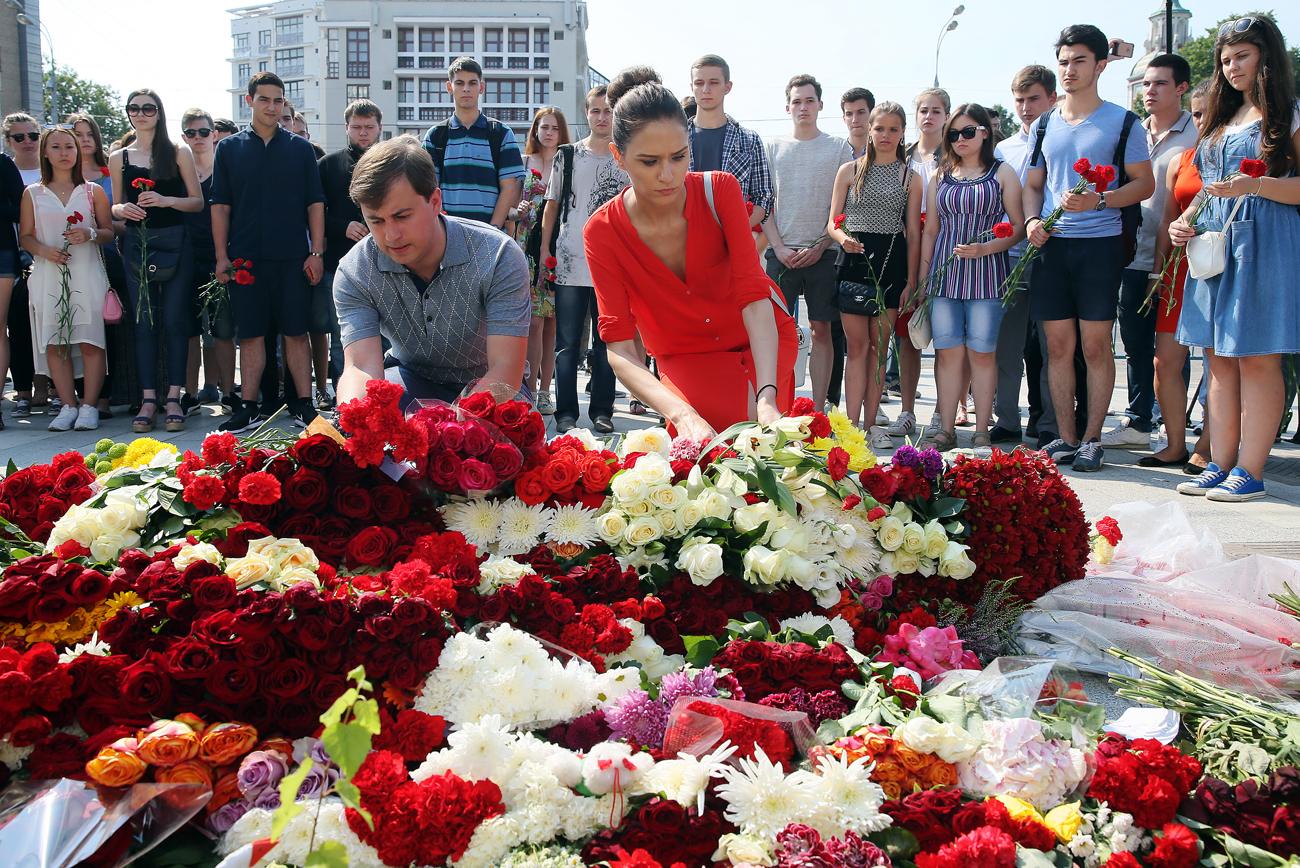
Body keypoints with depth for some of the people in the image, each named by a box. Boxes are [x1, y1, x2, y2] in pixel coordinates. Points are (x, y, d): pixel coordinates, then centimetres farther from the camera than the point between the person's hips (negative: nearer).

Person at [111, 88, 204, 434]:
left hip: (175, 243, -2)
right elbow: (116, 205, 16)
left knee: (175, 320, -4)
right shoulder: (119, 158, 12)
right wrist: (123, 210, -8)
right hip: (138, 243, 2)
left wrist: (165, 200, -15)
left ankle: (174, 398, -1)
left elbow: (197, 201, 2)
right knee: (144, 321, 0)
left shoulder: (178, 153, 4)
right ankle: (149, 398, 1)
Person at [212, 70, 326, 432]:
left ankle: (303, 403, 7)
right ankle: (249, 408, 9)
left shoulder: (300, 148, 8)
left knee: (296, 332, 1)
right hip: (245, 258, 1)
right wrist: (221, 257, 0)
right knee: (251, 334, 4)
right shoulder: (229, 148, 8)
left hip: (293, 258, 0)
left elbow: (315, 203, 6)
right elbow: (220, 206, 7)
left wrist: (316, 253, -2)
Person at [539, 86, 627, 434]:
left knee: (606, 341, 5)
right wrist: (545, 252, 6)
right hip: (570, 263, 0)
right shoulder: (567, 156, 9)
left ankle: (602, 410, 12)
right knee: (568, 342, 1)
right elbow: (552, 207, 12)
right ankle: (566, 413, 6)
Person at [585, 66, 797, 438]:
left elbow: (753, 297, -28)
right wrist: (681, 415, -46)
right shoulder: (603, 232, -22)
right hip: (683, 359, 0)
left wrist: (767, 399, -43)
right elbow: (619, 348, -27)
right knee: (697, 450, -26)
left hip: (761, 341, 0)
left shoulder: (720, 191, -20)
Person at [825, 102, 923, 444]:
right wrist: (843, 238, -16)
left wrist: (911, 280, 1)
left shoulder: (910, 177, 9)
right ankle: (852, 424, -3)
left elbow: (913, 233, 7)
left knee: (879, 346, 4)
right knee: (857, 345, -3)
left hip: (892, 264, 1)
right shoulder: (850, 170, 9)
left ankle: (870, 423, 10)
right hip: (855, 261, 0)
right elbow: (833, 223, 8)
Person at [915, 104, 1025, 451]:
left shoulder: (1002, 173, 5)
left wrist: (986, 248, -16)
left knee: (981, 352, -3)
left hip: (986, 272, -3)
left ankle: (982, 432, 4)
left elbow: (1018, 226, 0)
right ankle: (946, 429, 5)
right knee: (948, 351, 0)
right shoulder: (941, 177, 15)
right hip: (944, 273, 3)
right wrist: (922, 278, 10)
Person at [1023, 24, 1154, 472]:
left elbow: (1144, 183, 0)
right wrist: (1032, 219, 0)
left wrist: (1099, 200, -17)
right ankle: (1065, 438, 11)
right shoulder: (1044, 125, 15)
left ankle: (1092, 439, 5)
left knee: (1096, 345, -3)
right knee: (1058, 345, 4)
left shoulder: (1122, 121, 2)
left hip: (1100, 244, -4)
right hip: (1051, 245, 4)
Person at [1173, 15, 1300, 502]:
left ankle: (1250, 473, -4)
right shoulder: (1221, 121, 21)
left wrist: (1257, 185, -22)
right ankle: (1220, 466, 9)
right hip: (1214, 242, 7)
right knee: (1220, 361, 5)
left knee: (1257, 360, -7)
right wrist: (1184, 223, 9)